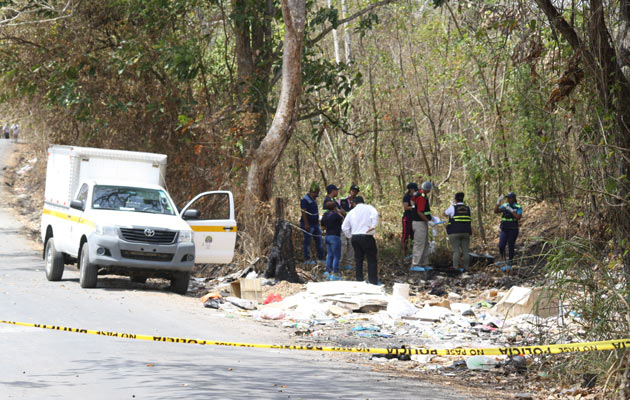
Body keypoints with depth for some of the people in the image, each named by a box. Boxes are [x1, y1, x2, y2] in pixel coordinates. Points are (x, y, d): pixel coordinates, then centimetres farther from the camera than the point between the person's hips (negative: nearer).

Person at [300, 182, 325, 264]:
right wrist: (306, 224, -24)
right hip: (308, 225, -9)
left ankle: (321, 258, 13)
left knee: (319, 241, 8)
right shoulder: (305, 199, -14)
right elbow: (304, 212, -19)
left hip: (315, 224, 9)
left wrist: (318, 222, 21)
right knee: (307, 241, -3)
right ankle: (307, 259, 3)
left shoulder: (314, 199, 14)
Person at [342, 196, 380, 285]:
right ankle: (373, 282, -2)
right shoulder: (369, 208, 2)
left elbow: (344, 227, 11)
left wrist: (350, 236, 21)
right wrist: (373, 226, -16)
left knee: (358, 261, 13)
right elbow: (375, 215, -21)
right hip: (367, 237, -4)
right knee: (371, 260, 1)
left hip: (355, 237, 4)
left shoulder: (351, 212, 13)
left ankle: (359, 281, 14)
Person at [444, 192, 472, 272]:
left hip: (455, 233, -4)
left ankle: (455, 268, -12)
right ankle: (466, 268, 5)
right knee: (465, 251, 6)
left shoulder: (453, 208, -6)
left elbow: (445, 214, 12)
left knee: (456, 251, -6)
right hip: (465, 233, 4)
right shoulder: (468, 208, 6)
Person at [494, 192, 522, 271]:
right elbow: (496, 211, -4)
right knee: (501, 246, -7)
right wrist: (498, 202, -14)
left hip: (513, 230, -4)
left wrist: (511, 210, -23)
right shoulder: (504, 206, 8)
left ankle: (509, 265, 8)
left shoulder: (518, 207, -4)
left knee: (510, 247, -1)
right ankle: (503, 261, 16)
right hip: (504, 229, 4)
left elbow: (518, 217, -18)